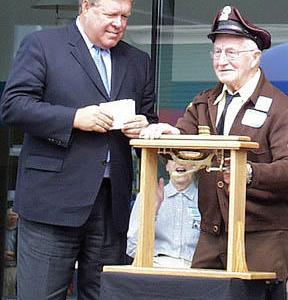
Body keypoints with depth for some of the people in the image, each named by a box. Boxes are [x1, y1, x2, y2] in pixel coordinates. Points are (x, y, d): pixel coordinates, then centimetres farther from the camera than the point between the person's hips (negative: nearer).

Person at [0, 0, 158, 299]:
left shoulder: (138, 61, 19)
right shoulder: (41, 45, 3)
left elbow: (148, 120, 23)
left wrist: (143, 126, -2)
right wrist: (74, 118, -15)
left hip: (112, 203, 5)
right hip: (53, 197, -5)